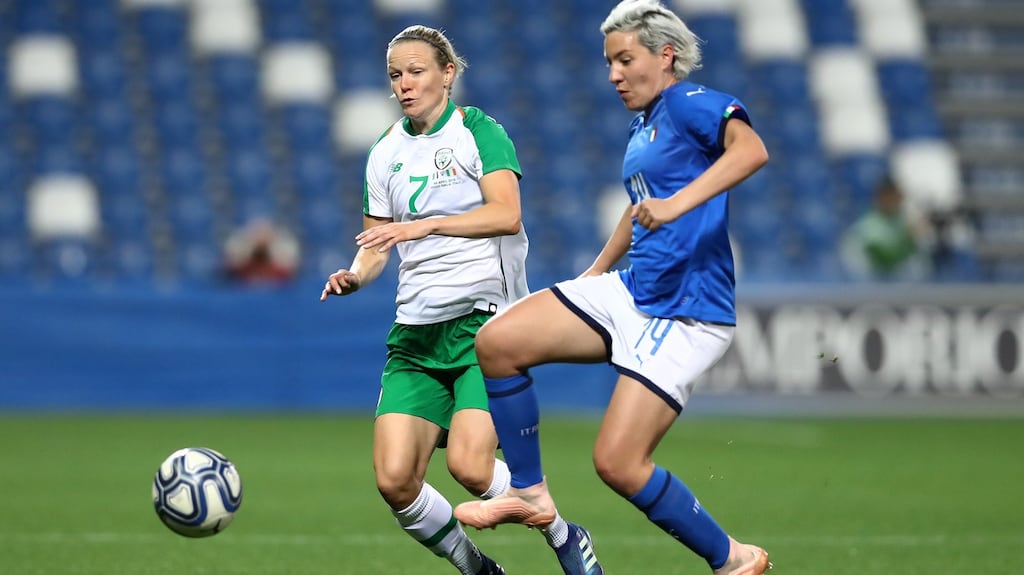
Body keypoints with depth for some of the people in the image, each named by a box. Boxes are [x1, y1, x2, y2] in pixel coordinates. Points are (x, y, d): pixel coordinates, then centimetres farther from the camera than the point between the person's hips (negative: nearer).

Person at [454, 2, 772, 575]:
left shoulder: (690, 103, -12)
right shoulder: (643, 126, 16)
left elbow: (751, 149, -33)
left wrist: (679, 202, -44)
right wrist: (594, 274, 38)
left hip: (684, 312, -9)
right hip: (631, 291, 9)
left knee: (618, 463, -15)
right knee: (498, 342, -4)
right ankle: (529, 492, 9)